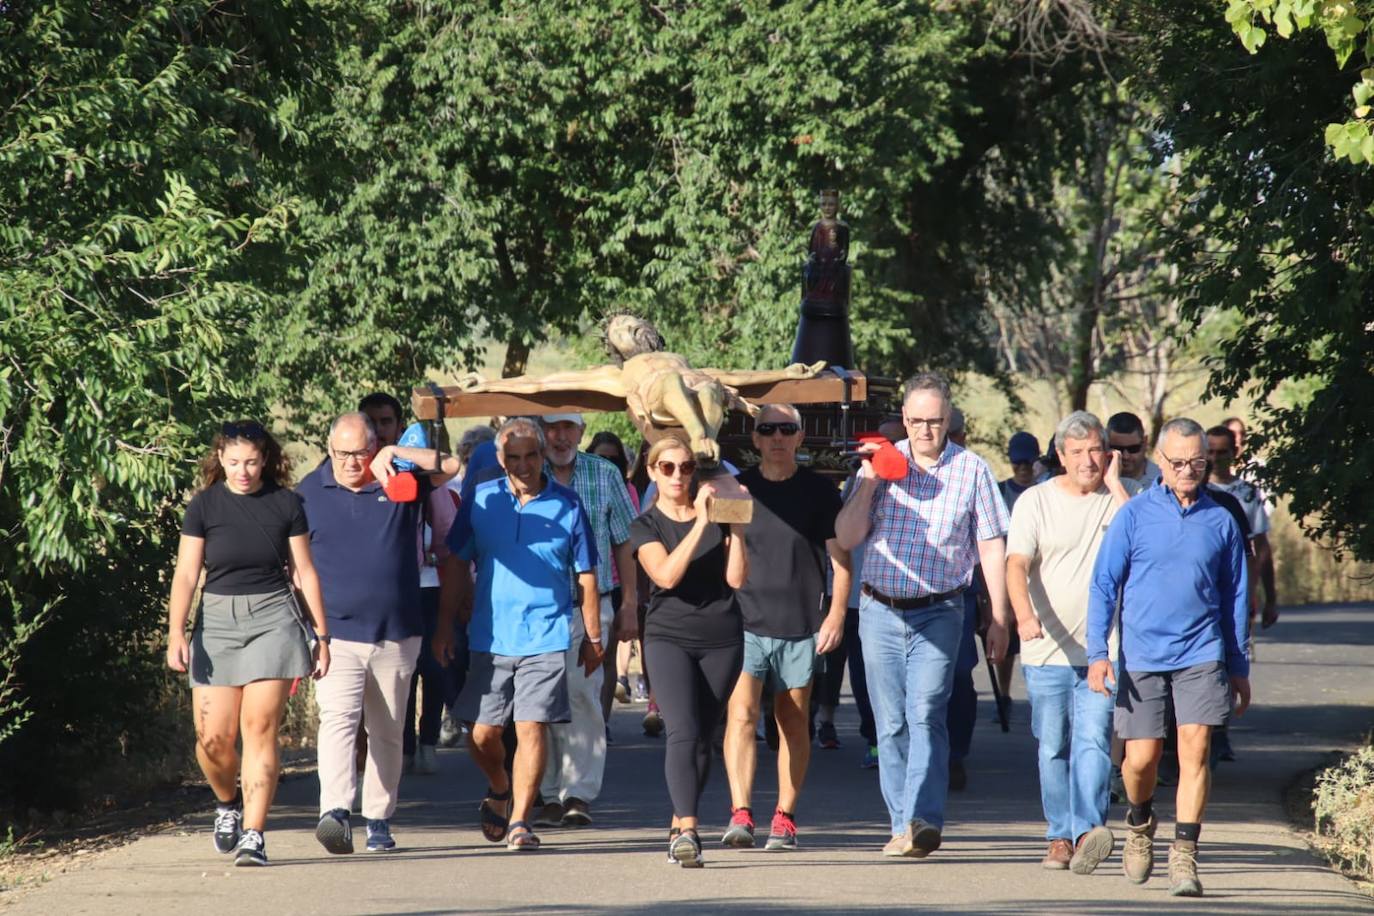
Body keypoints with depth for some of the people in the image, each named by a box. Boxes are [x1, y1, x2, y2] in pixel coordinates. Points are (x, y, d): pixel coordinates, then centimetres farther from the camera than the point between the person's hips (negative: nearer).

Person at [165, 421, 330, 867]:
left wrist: (322, 633, 9)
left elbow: (305, 571, 9)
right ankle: (228, 804, 28)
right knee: (213, 738, -3)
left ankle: (253, 835, -9)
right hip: (218, 620, 1)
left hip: (272, 619, -1)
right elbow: (186, 574, -1)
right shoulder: (205, 505, 2)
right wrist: (176, 633, -12)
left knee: (259, 729, -10)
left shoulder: (284, 504, 3)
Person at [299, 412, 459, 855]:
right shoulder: (310, 492, 6)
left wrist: (396, 453, -15)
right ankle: (336, 813, -32)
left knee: (387, 732, 9)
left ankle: (379, 820, 19)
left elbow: (450, 466, -6)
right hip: (335, 635, -2)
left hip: (396, 636, 2)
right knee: (337, 720, -19)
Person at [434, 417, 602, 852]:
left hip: (546, 639, -2)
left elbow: (586, 576, 8)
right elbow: (456, 564, 11)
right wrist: (445, 626, 7)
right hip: (490, 637, 2)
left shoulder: (567, 505, 2)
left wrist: (593, 638, 7)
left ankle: (520, 820, -2)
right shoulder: (481, 501, 5)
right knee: (482, 733, 4)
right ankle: (499, 790, 34)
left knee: (532, 727, -9)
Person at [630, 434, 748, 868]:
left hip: (722, 639, 3)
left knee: (702, 738, 5)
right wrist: (700, 524, -21)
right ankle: (688, 830, -29)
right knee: (683, 732, -19)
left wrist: (735, 527, -11)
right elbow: (666, 575, -16)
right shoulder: (646, 526, 3)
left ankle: (678, 829, 18)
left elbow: (736, 578, -1)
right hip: (669, 636, -3)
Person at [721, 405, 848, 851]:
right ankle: (740, 814, -20)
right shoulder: (736, 489, 7)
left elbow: (840, 556, 6)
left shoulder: (818, 491, 4)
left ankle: (785, 818, 12)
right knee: (741, 714, -15)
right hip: (745, 622, 0)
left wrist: (836, 613, -3)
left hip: (802, 626, 0)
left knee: (793, 722, 5)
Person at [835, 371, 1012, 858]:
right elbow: (846, 538, 2)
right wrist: (868, 484, -10)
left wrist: (999, 617, 0)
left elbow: (991, 547, 3)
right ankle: (903, 826, 11)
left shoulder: (972, 470, 1)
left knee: (926, 714, -17)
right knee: (891, 723, 4)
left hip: (939, 613, -3)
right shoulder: (881, 462, 5)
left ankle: (924, 820, -23)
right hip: (880, 612, 3)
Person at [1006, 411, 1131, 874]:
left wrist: (1114, 484, -7)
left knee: (1093, 740, -13)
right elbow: (1017, 564, -8)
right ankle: (1060, 836, 15)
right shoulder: (1036, 501, 4)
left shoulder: (1115, 500, 7)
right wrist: (1024, 612, -26)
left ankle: (1088, 830, -23)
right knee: (1052, 747, 6)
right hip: (1048, 647, 1)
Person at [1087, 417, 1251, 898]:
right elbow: (1104, 585, 2)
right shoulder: (1134, 515, 1)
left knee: (1194, 749, -12)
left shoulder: (1220, 521, 6)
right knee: (1141, 756, 3)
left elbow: (1235, 596, 15)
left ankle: (1184, 858, -9)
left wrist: (1239, 666, 16)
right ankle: (1140, 823, 34)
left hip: (1201, 655, 0)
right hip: (1142, 654, 0)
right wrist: (1097, 653, -7)